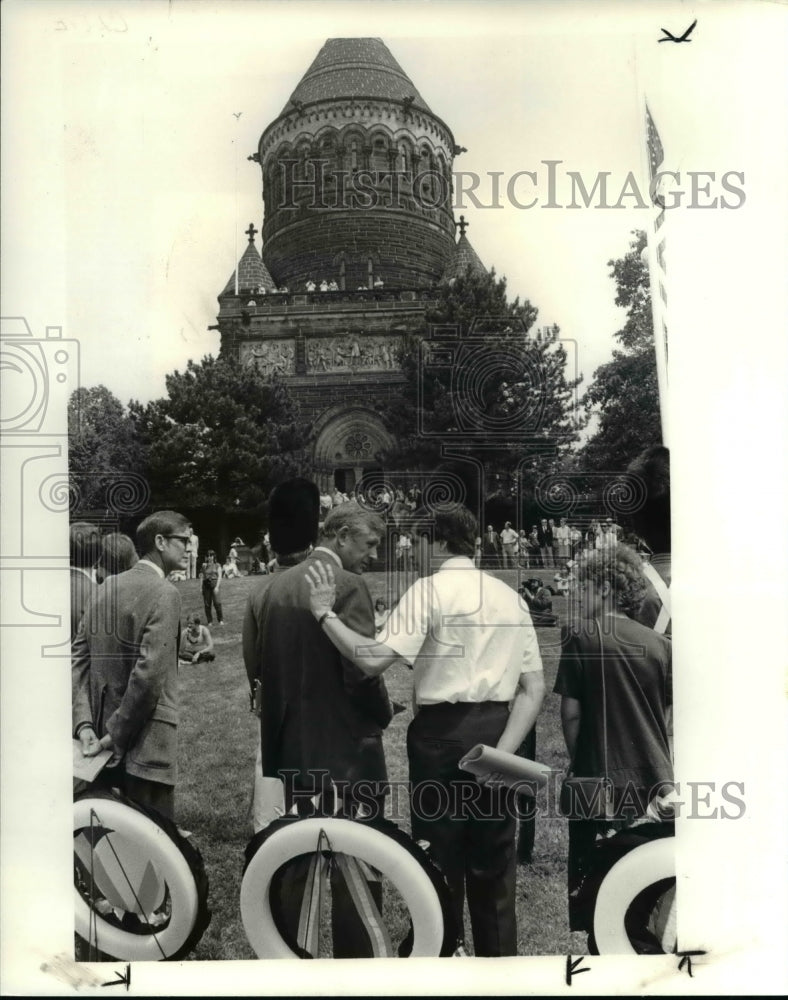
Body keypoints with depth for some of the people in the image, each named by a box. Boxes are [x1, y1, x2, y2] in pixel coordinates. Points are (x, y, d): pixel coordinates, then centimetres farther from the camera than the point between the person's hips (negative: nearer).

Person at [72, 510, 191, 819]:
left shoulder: (106, 589, 9)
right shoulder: (164, 594, -14)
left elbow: (78, 658, 6)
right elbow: (149, 673, -22)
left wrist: (84, 722, 0)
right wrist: (117, 735, -14)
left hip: (100, 740, 8)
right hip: (144, 746, -8)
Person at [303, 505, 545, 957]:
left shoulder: (430, 589, -7)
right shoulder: (511, 596, 11)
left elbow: (375, 660, -20)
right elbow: (534, 689, 3)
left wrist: (325, 614, -11)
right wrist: (503, 749, -4)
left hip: (443, 730, -6)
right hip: (498, 730, 6)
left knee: (440, 863, 9)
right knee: (494, 867, 17)